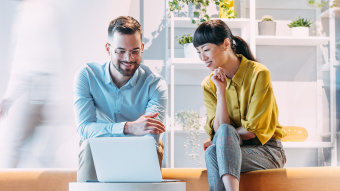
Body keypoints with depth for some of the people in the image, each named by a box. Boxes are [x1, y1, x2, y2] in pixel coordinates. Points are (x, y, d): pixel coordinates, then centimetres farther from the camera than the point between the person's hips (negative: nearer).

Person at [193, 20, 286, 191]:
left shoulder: (258, 74, -11)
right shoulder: (209, 85, 5)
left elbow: (254, 130, -13)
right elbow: (218, 128, -8)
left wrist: (219, 140, -8)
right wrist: (221, 90, -13)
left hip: (267, 151, -4)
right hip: (233, 150, 4)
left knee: (212, 152, -34)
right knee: (212, 152, -34)